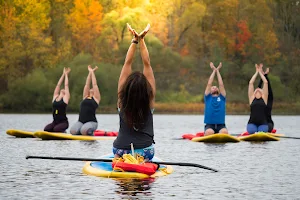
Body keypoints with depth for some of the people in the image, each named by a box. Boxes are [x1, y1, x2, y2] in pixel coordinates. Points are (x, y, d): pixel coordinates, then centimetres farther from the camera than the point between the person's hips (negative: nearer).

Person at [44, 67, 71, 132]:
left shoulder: (65, 98, 0)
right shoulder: (55, 97, 11)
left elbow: (66, 85, 2)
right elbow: (58, 85, 12)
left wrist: (66, 74, 11)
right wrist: (63, 74, 16)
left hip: (63, 122, -5)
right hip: (55, 122, 5)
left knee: (56, 129, -32)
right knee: (46, 129, -21)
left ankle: (63, 131, 2)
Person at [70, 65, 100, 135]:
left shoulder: (96, 98, 7)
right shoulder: (85, 97, 18)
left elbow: (94, 85, 6)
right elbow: (87, 84, 17)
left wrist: (92, 72, 14)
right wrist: (90, 72, 18)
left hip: (91, 122, -4)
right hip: (80, 121, 4)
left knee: (84, 131, -34)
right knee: (73, 131, -26)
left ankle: (90, 132, -1)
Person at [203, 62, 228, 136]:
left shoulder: (222, 98, 17)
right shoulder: (208, 98, 14)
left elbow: (221, 85, 10)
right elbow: (209, 84, 8)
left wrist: (217, 71, 14)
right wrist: (214, 71, 13)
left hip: (221, 124, 1)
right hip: (209, 125, -1)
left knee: (224, 132, -32)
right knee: (209, 133, -34)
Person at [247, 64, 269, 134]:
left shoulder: (264, 98, 13)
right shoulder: (252, 98, 13)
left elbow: (265, 83, 11)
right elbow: (251, 83, 11)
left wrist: (260, 72, 18)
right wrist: (257, 72, 17)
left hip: (262, 123, 0)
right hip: (252, 123, 0)